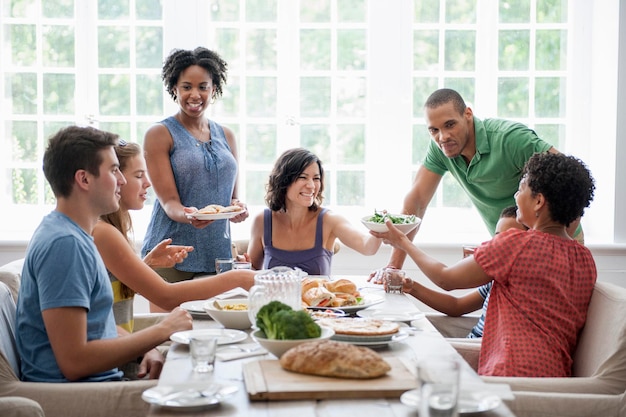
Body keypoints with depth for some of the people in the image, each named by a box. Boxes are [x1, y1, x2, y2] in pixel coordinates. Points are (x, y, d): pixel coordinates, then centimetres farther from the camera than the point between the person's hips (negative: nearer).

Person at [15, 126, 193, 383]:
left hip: (99, 380, 9)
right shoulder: (65, 244, -19)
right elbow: (74, 362, -23)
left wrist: (147, 349, 0)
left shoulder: (75, 236, 12)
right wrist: (162, 331, -15)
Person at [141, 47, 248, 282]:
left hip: (217, 255, 4)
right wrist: (187, 215, -28)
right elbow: (168, 201, -7)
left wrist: (237, 207, -5)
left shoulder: (226, 137, 14)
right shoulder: (159, 134, -1)